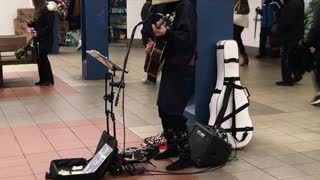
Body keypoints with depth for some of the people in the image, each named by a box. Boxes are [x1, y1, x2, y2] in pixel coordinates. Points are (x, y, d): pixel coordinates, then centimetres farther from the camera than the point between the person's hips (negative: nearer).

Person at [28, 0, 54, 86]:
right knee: (41, 59, 9)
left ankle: (48, 79, 1)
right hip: (38, 40, 8)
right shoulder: (39, 13, 12)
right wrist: (30, 24, 5)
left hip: (45, 40, -8)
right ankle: (43, 79, 16)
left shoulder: (48, 13, -13)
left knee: (42, 59, -8)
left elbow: (49, 27, -19)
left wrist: (38, 33, -23)